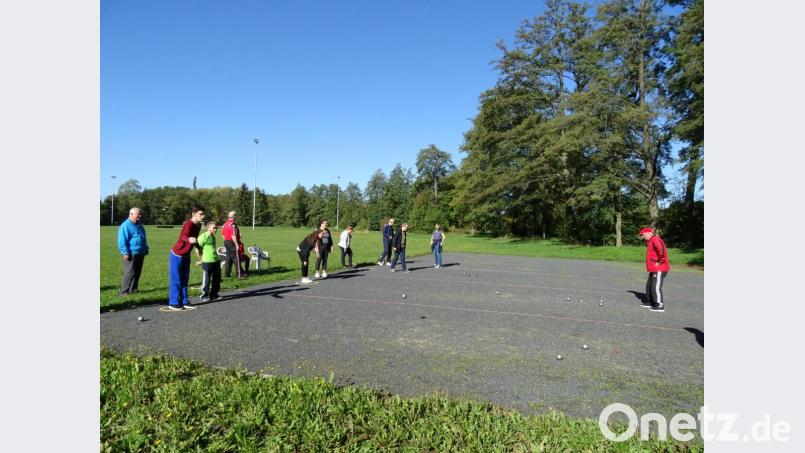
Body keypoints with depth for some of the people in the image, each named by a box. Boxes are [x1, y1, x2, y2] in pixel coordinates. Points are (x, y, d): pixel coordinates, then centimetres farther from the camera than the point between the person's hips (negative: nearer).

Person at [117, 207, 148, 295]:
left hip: (140, 254, 9)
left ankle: (133, 289, 21)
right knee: (129, 273, -7)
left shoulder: (139, 225, 17)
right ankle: (124, 291, -2)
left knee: (137, 272, 13)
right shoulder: (125, 226, -12)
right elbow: (122, 241, -17)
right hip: (132, 254, -9)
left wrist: (146, 248, 24)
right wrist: (126, 253, -20)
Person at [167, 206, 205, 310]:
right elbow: (183, 236, -41)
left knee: (184, 279, 12)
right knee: (175, 280, -2)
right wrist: (189, 239, -62)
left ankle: (184, 301, 18)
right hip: (177, 255, -8)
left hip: (186, 256, 8)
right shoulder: (188, 224, -24)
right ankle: (173, 303, 5)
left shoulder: (198, 225, 1)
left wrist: (197, 248, 30)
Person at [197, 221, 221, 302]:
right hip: (207, 262, -8)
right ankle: (204, 296, 12)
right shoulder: (203, 236, -11)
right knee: (206, 280, 1)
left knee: (216, 278, 14)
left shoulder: (213, 237, 14)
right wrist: (201, 259, -6)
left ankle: (214, 294, 27)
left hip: (216, 260, 8)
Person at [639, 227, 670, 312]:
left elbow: (662, 250, -32)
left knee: (656, 287, -10)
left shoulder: (655, 239, -17)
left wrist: (659, 262, -22)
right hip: (654, 269, 11)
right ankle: (650, 302, 28)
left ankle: (660, 306, -4)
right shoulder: (650, 241, 17)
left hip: (659, 269, -11)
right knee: (649, 286, 17)